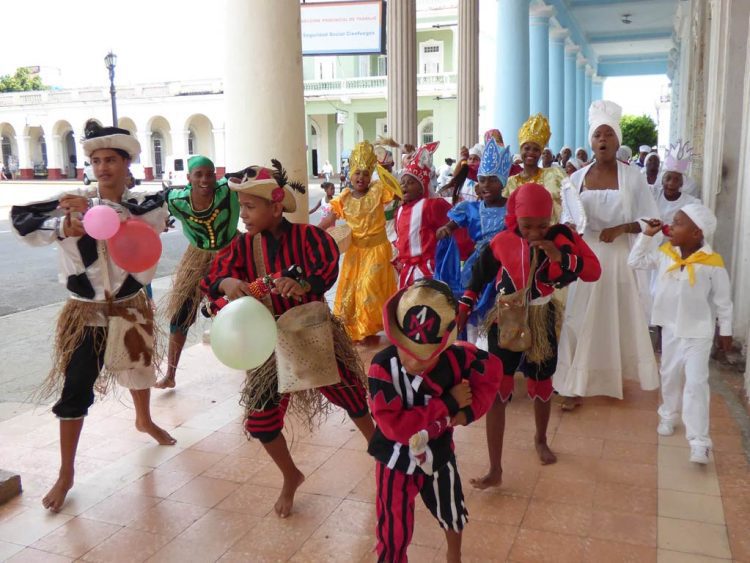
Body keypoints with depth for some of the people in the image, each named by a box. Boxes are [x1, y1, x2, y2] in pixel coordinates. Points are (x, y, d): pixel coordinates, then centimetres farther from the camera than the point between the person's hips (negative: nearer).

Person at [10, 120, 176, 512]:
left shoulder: (145, 204, -7)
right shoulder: (75, 203, -9)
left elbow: (145, 221, -29)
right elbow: (22, 222, -16)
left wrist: (93, 209, -40)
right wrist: (63, 226, -34)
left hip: (132, 307, 2)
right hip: (85, 313, -2)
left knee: (139, 370, 23)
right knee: (74, 390, -1)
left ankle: (144, 420, 55)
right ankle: (65, 475, 13)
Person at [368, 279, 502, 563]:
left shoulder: (456, 357, -22)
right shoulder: (383, 366, -32)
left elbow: (492, 370, -3)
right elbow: (395, 426, -36)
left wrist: (469, 411, -17)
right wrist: (449, 404, -30)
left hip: (438, 455, 4)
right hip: (396, 462, -4)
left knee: (452, 515, 29)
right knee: (394, 532, 10)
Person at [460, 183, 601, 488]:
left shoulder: (562, 236, -12)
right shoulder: (502, 241, -10)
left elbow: (594, 271, -15)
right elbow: (479, 275, 5)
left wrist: (561, 256, -29)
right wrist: (464, 306, 5)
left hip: (542, 324, 1)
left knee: (541, 387, 19)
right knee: (496, 392, -6)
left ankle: (540, 440, 49)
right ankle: (495, 469, 2)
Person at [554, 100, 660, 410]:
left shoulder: (633, 176, -3)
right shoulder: (577, 177, 3)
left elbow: (651, 220, -3)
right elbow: (567, 221, 7)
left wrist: (621, 228, -18)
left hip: (618, 258, -1)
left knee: (618, 320, 9)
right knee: (580, 321, 1)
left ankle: (615, 379, 29)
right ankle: (576, 387, 8)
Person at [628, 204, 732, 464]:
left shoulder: (712, 263, -17)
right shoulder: (664, 253, -4)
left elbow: (722, 300, -8)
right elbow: (635, 261, 6)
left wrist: (725, 331, -2)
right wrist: (647, 234, -4)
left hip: (698, 333, -5)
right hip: (671, 328, 5)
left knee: (696, 383, -8)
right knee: (669, 375, 19)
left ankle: (699, 441, -4)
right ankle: (668, 416, 41)